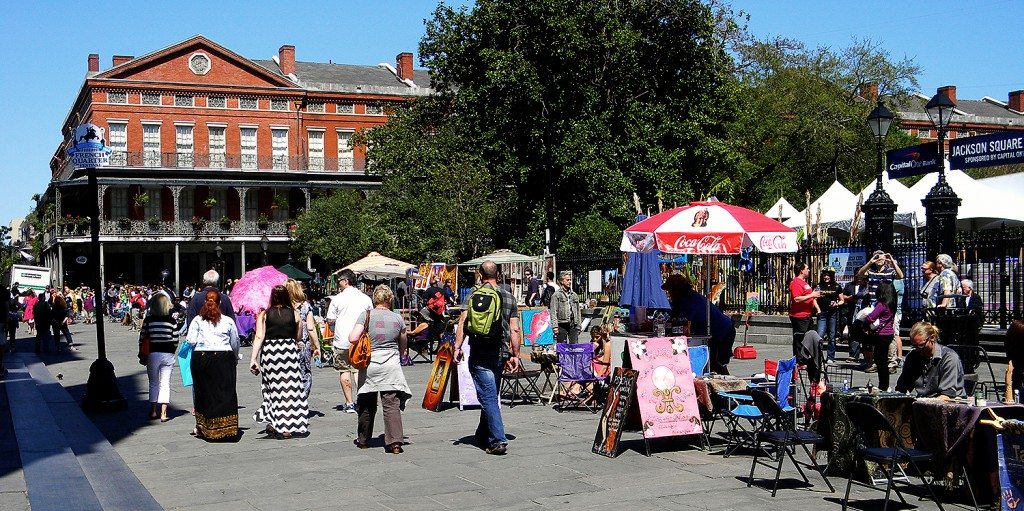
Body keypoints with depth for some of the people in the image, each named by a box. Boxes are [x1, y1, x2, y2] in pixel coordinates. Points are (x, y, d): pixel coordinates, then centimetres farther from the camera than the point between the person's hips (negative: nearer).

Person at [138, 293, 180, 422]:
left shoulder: (148, 320, -5)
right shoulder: (172, 321, -5)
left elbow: (142, 338, -1)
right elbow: (175, 340, -4)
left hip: (152, 354, 0)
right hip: (167, 354, 0)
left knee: (153, 383, 14)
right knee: (165, 383, 5)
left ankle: (153, 411, 19)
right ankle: (163, 413, 3)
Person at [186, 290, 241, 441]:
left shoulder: (197, 320, 0)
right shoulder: (228, 321, 2)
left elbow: (191, 340, -6)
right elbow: (235, 343, 8)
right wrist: (235, 358, 24)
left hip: (201, 359, 1)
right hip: (223, 359, 0)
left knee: (203, 391, 12)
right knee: (225, 392, 3)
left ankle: (202, 427, 18)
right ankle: (227, 429, -1)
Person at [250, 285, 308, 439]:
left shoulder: (264, 315, -2)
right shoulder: (294, 314, 0)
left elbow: (259, 337, -8)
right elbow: (298, 337, 7)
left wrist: (253, 358, -8)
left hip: (270, 352, 0)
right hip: (290, 352, 0)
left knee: (273, 388, 12)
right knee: (290, 388, 5)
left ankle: (274, 424, 11)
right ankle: (287, 427, 6)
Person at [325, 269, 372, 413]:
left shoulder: (337, 299, -5)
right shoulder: (366, 299, 3)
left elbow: (330, 321, -3)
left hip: (342, 341, -2)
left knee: (344, 370, 6)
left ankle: (349, 403, 3)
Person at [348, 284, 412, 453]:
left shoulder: (366, 315, -4)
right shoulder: (398, 319, 3)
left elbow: (353, 338, -13)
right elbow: (403, 346, 14)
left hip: (369, 365, 0)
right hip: (391, 367, 0)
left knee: (367, 405, 13)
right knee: (392, 404, -1)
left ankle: (363, 440, 25)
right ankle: (395, 442, -10)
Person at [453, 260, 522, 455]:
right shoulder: (509, 297, 8)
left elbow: (463, 322, -10)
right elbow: (515, 330, 6)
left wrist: (457, 347, -8)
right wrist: (515, 355, 11)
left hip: (480, 355, -4)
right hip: (500, 353, 4)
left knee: (488, 397, -5)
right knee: (492, 395, 16)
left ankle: (498, 440, -14)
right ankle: (483, 437, 28)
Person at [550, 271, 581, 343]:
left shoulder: (574, 295, 16)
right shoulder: (556, 295, -1)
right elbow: (553, 312, -7)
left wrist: (578, 326, 14)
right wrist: (555, 326, -16)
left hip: (573, 325, 4)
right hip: (562, 325, -4)